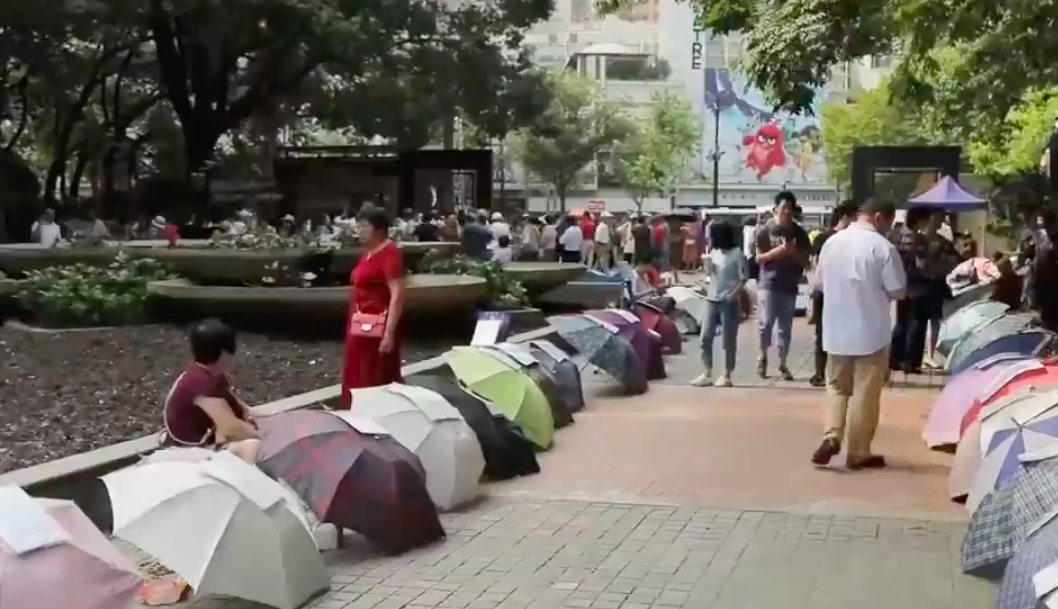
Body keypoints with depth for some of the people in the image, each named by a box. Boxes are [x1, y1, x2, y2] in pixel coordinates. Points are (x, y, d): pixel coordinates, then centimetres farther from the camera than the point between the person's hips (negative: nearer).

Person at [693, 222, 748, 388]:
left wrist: (733, 294, -19)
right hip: (712, 300, 7)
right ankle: (706, 374, 8)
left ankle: (726, 376, 7)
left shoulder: (737, 254, -9)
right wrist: (707, 263, 0)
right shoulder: (714, 252, 10)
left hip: (728, 302, -7)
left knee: (728, 340, 1)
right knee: (705, 337, 3)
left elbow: (744, 278, -11)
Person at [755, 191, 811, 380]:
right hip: (768, 284, -2)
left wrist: (794, 252, -13)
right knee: (766, 322, -8)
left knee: (785, 326, 4)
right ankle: (763, 357, 15)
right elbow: (758, 258, -3)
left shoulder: (799, 233, 5)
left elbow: (805, 261, 7)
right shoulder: (766, 231, -1)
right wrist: (778, 250, -17)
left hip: (789, 286, 2)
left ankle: (782, 364, 12)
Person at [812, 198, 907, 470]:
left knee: (837, 386, 17)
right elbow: (898, 292, -10)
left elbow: (820, 283, 12)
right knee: (865, 392, 5)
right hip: (871, 331, -4)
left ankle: (831, 436, -2)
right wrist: (878, 290, 8)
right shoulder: (883, 246, -13)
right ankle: (858, 452, 12)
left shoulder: (832, 242, 3)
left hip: (836, 330, 4)